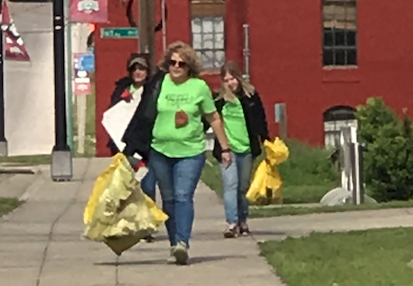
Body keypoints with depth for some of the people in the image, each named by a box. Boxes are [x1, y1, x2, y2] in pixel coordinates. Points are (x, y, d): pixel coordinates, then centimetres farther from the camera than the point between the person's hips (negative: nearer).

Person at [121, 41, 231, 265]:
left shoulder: (199, 87, -1)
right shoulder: (158, 84, 0)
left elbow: (214, 119, 8)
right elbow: (144, 116, 7)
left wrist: (225, 148, 10)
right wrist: (135, 147, 5)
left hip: (191, 151, -2)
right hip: (160, 151, 2)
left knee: (184, 196, -15)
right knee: (168, 200, 8)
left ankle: (182, 242, -24)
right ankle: (174, 245, 17)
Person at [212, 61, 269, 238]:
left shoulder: (251, 96, 3)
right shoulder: (218, 99, 0)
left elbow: (260, 120, 7)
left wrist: (265, 140, 1)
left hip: (246, 148, 2)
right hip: (227, 149, -2)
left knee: (244, 187, 10)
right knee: (230, 185, -12)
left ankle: (242, 222, 21)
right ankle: (232, 223, -16)